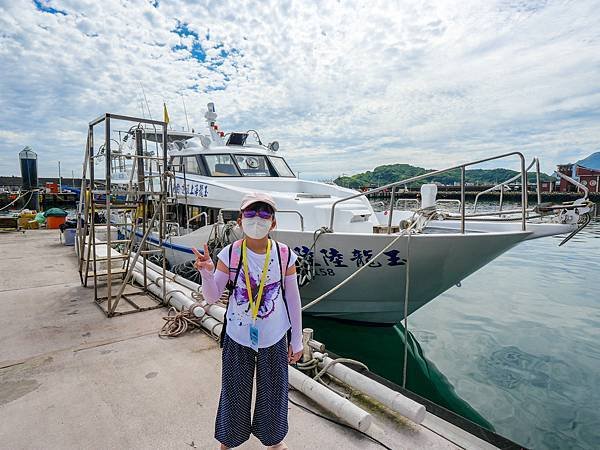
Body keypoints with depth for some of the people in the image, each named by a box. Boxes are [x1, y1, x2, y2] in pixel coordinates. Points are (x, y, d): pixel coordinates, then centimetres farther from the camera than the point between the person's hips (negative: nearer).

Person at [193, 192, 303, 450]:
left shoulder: (285, 255, -12)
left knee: (273, 390, 19)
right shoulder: (229, 254, -14)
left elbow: (293, 300, -4)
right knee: (234, 391, 17)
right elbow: (212, 298, -10)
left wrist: (297, 340, 2)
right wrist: (207, 273, -30)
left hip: (274, 339, 1)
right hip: (237, 338, 0)